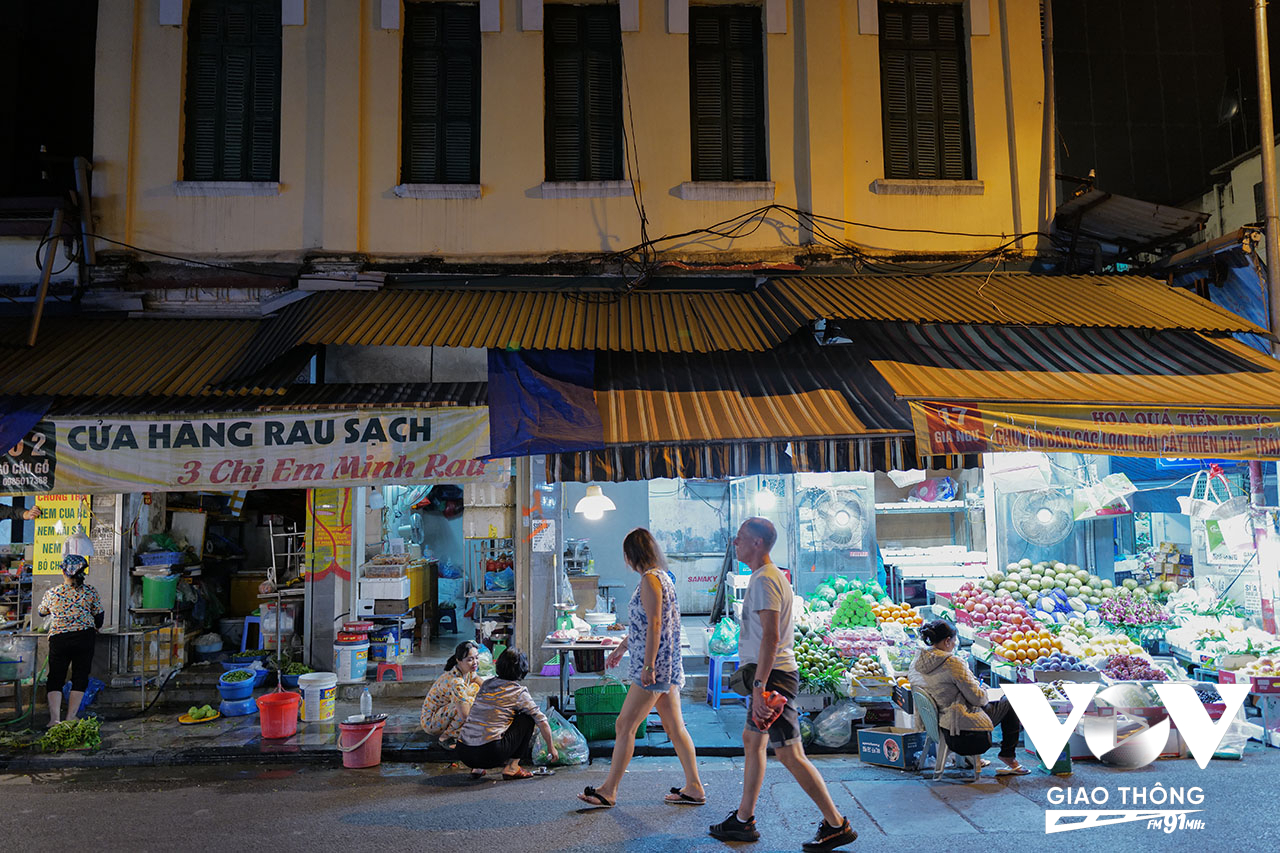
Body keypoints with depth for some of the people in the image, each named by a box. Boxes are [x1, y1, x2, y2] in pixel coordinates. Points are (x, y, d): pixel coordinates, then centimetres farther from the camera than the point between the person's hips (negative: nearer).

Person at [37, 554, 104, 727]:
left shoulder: (52, 593, 1)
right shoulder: (90, 592, -1)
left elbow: (42, 612, 21)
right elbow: (99, 619, 6)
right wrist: (93, 628, 27)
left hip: (58, 639, 0)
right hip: (85, 638, 0)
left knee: (55, 678, 8)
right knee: (80, 677, 8)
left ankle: (55, 718, -5)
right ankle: (70, 718, 6)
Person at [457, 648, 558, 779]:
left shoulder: (486, 684, 17)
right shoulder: (518, 691, 0)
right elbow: (542, 722, 6)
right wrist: (551, 747, 22)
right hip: (489, 753, -6)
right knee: (528, 717, 12)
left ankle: (478, 768, 18)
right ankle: (511, 768, 12)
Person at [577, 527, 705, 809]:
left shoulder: (650, 579, -14)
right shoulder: (662, 576, 16)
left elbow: (654, 625, -21)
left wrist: (648, 666, -22)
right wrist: (621, 647, 32)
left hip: (654, 664, -10)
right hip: (668, 666, 10)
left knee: (624, 725, -2)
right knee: (674, 726, 12)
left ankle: (608, 791, 6)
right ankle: (694, 788, 16)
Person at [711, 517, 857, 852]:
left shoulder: (764, 580, -16)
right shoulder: (770, 576, 16)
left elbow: (770, 636, -25)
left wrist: (759, 686, -27)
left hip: (772, 676, -11)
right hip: (771, 674, 11)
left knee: (790, 754, -5)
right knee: (752, 740, 16)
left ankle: (836, 825, 3)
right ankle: (743, 821, 25)